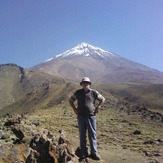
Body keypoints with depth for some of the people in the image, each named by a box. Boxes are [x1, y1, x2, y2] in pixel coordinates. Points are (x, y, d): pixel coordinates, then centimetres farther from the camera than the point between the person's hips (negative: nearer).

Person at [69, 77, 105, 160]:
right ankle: (84, 153, 18)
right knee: (82, 135, 7)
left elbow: (102, 99, 13)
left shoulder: (93, 92, 1)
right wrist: (75, 109, 6)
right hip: (81, 116, 1)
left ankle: (94, 153, 9)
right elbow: (70, 100, 18)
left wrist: (98, 107, 3)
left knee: (92, 135, 0)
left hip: (91, 116, -1)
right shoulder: (78, 93, 5)